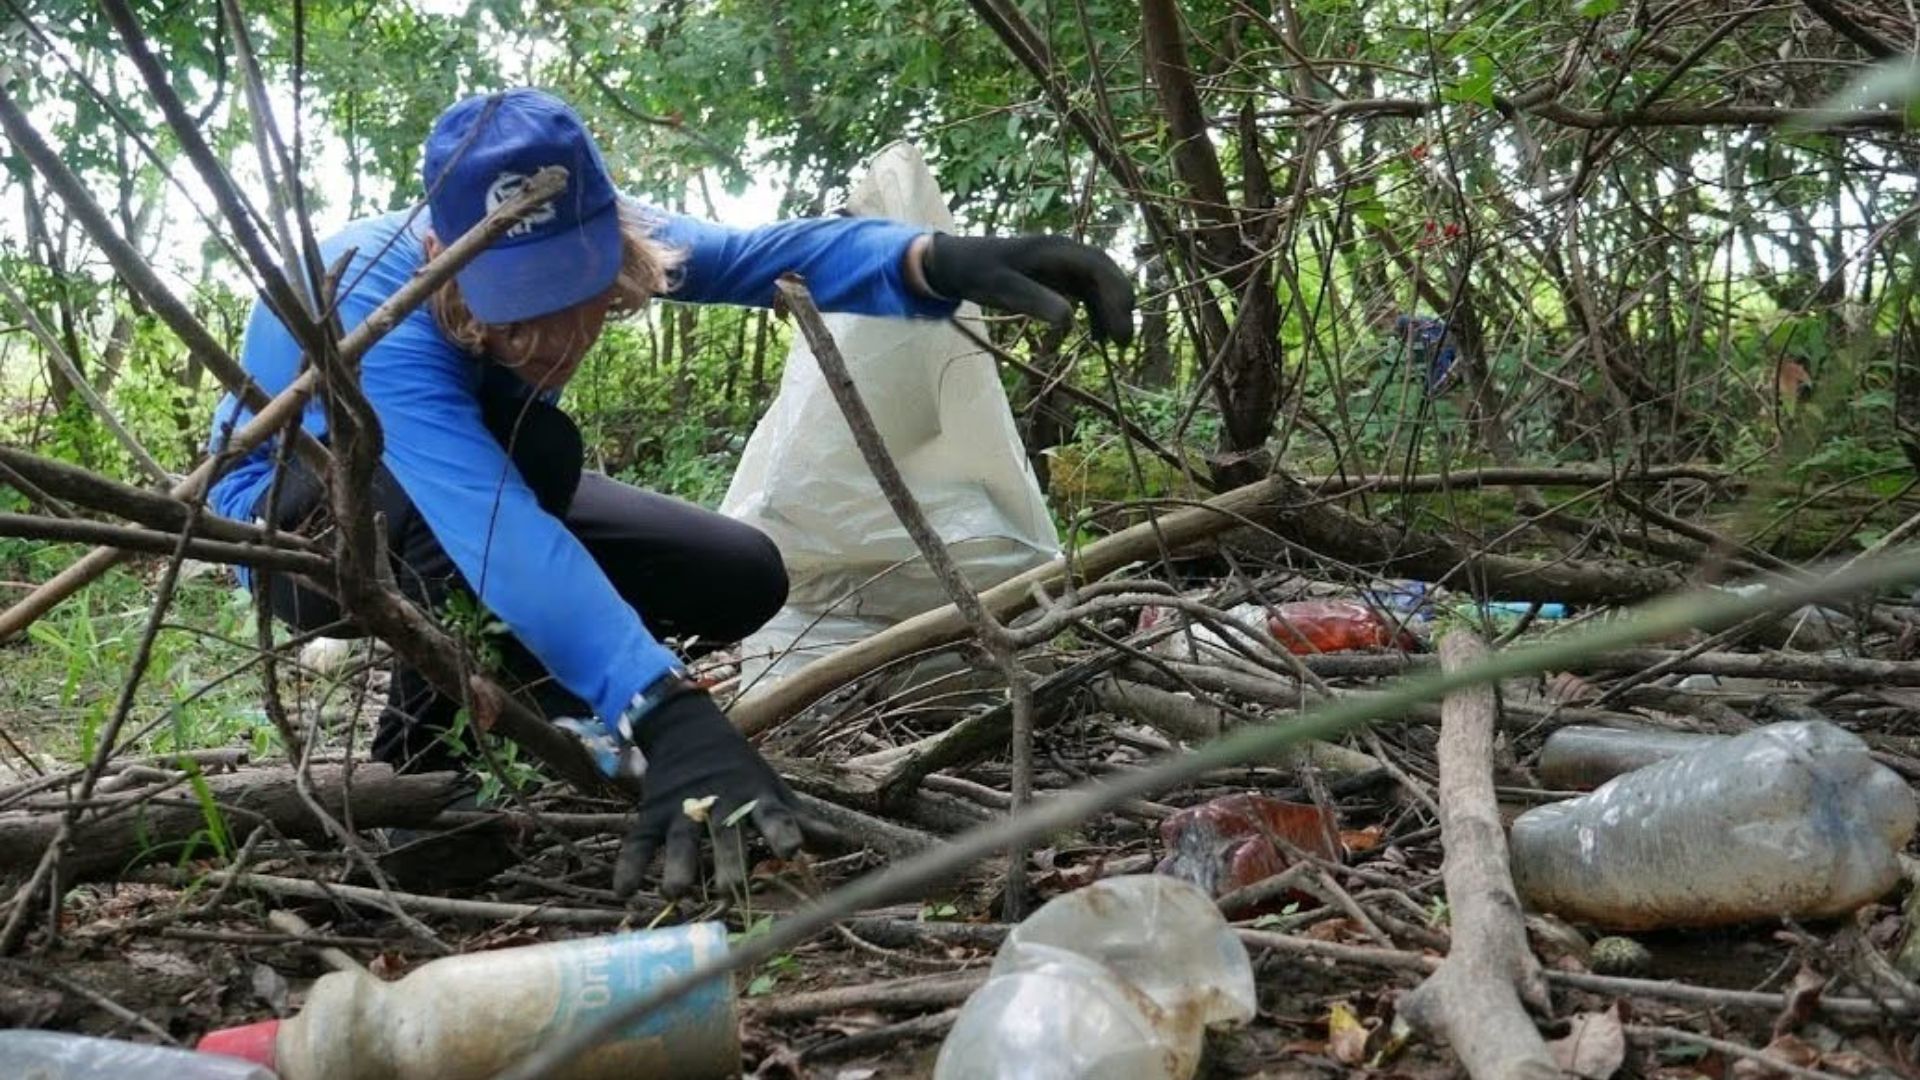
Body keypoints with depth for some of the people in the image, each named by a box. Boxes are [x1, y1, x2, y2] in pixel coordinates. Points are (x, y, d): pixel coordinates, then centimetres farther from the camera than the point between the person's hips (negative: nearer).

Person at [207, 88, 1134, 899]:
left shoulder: (587, 238, -21)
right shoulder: (375, 301, -40)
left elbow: (766, 253, -31)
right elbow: (491, 524, -53)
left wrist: (940, 260, -51)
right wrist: (665, 716, -64)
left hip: (468, 494, 6)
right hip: (297, 524, -6)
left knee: (738, 579, -8)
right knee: (527, 446, -38)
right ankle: (424, 750, -19)